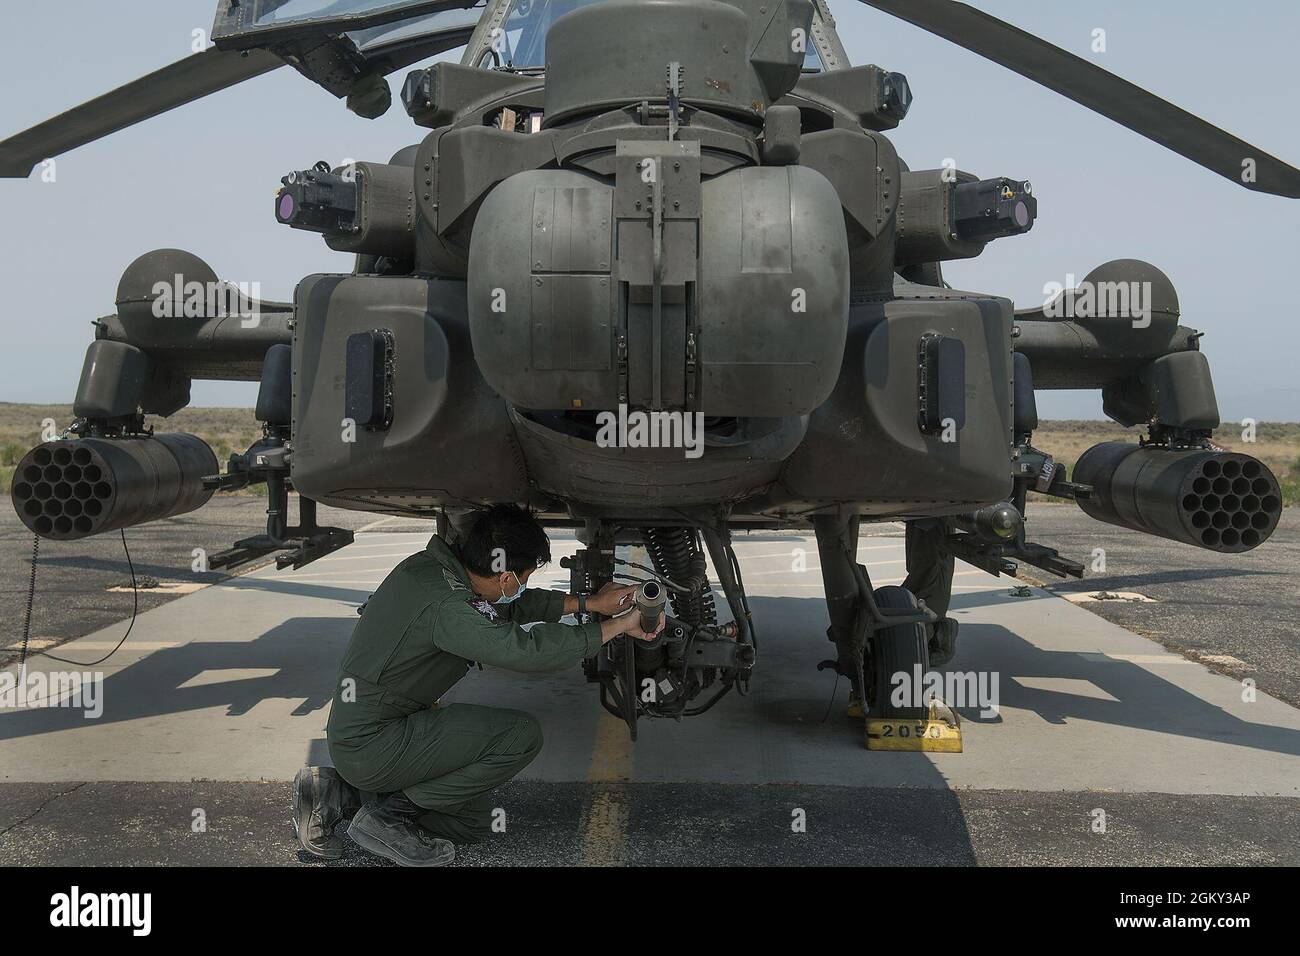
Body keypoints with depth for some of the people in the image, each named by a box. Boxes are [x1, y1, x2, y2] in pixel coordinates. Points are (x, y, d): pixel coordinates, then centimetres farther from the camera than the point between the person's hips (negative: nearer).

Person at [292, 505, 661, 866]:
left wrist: (588, 603, 13)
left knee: (474, 821, 16)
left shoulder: (436, 564, 0)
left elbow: (509, 607, 14)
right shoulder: (445, 604, -27)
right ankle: (387, 815, -6)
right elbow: (525, 649, -32)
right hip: (370, 746, -10)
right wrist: (616, 626, -20)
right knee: (523, 735, -17)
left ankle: (339, 793, 13)